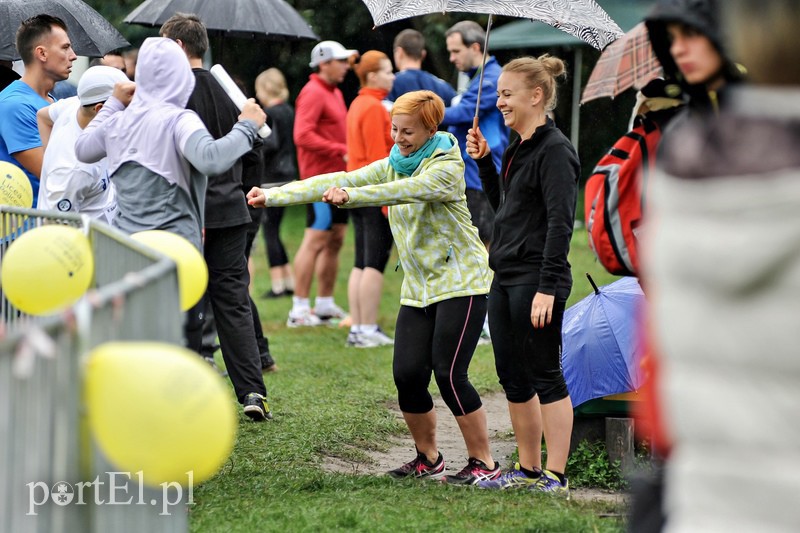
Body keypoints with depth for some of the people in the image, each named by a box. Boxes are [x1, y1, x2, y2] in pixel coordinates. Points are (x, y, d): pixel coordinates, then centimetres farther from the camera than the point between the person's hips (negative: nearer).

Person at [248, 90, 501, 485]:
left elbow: (406, 190, -31)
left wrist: (351, 197, -43)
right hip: (418, 289, 6)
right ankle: (428, 458, 16)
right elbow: (339, 181, -1)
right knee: (407, 374, -3)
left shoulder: (446, 167, -12)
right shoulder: (392, 166, 8)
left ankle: (483, 463, -2)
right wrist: (273, 196, -11)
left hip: (460, 283, -6)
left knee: (449, 373, -13)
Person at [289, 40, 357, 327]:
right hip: (321, 177, -10)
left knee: (336, 239, 12)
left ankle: (325, 305, 19)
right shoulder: (313, 93, -12)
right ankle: (299, 309, -8)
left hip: (337, 178, 10)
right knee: (315, 239, -10)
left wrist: (347, 152, 8)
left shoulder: (334, 93, 19)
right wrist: (340, 151, -22)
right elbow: (302, 136, -22)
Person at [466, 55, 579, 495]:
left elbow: (560, 223, -19)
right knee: (512, 376, 13)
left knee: (544, 376, -4)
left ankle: (555, 476, 1)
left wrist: (547, 287, -23)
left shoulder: (554, 150, -14)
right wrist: (484, 161, 14)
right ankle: (528, 470, 22)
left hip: (537, 278, -10)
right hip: (505, 278, 10)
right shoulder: (518, 149, 15)